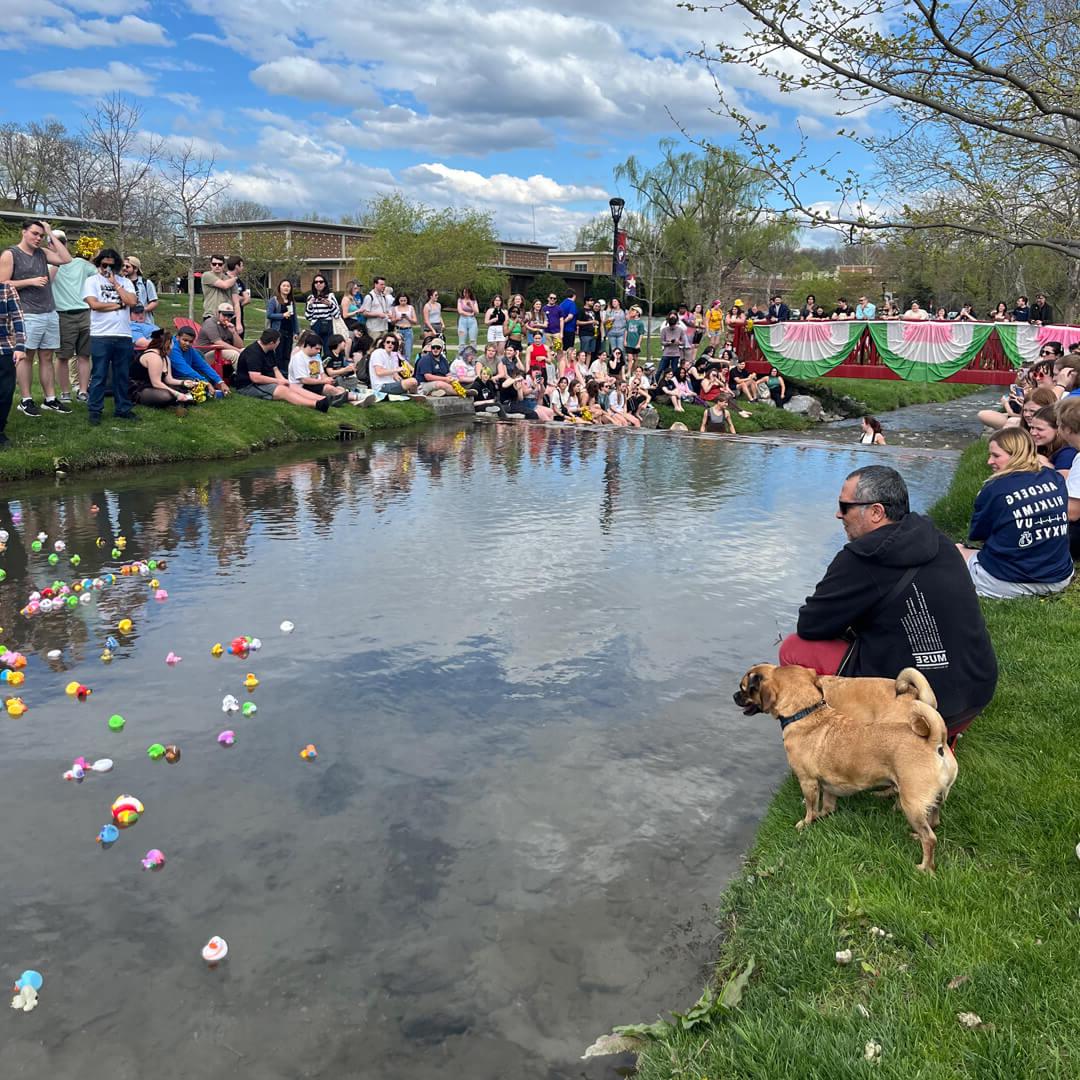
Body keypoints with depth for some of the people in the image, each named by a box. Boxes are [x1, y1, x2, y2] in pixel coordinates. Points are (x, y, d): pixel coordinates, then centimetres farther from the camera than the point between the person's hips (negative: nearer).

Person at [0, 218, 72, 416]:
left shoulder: (42, 253, 15)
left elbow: (67, 260, 3)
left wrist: (51, 235, 5)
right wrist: (30, 282, -13)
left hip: (50, 314, 6)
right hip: (28, 315, -6)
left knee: (46, 357, 8)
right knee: (26, 356, -1)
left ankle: (50, 399, 12)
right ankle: (26, 400, 3)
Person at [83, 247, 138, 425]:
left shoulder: (124, 282, 13)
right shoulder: (92, 281, 4)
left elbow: (131, 302, -4)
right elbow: (94, 304, -10)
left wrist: (115, 284, -2)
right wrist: (118, 305, -4)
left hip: (124, 336, 3)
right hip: (101, 336, -3)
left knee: (123, 376, 9)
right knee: (99, 376, 0)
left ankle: (122, 409, 18)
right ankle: (95, 411, 5)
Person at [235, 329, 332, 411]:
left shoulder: (269, 351, 11)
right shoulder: (253, 353, -22)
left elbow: (275, 369, 16)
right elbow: (255, 378, -28)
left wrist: (283, 380, -6)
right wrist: (277, 381, -18)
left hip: (265, 382, 10)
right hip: (249, 386, -10)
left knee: (294, 388, -8)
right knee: (283, 390, -28)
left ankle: (323, 399, -25)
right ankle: (316, 404, -44)